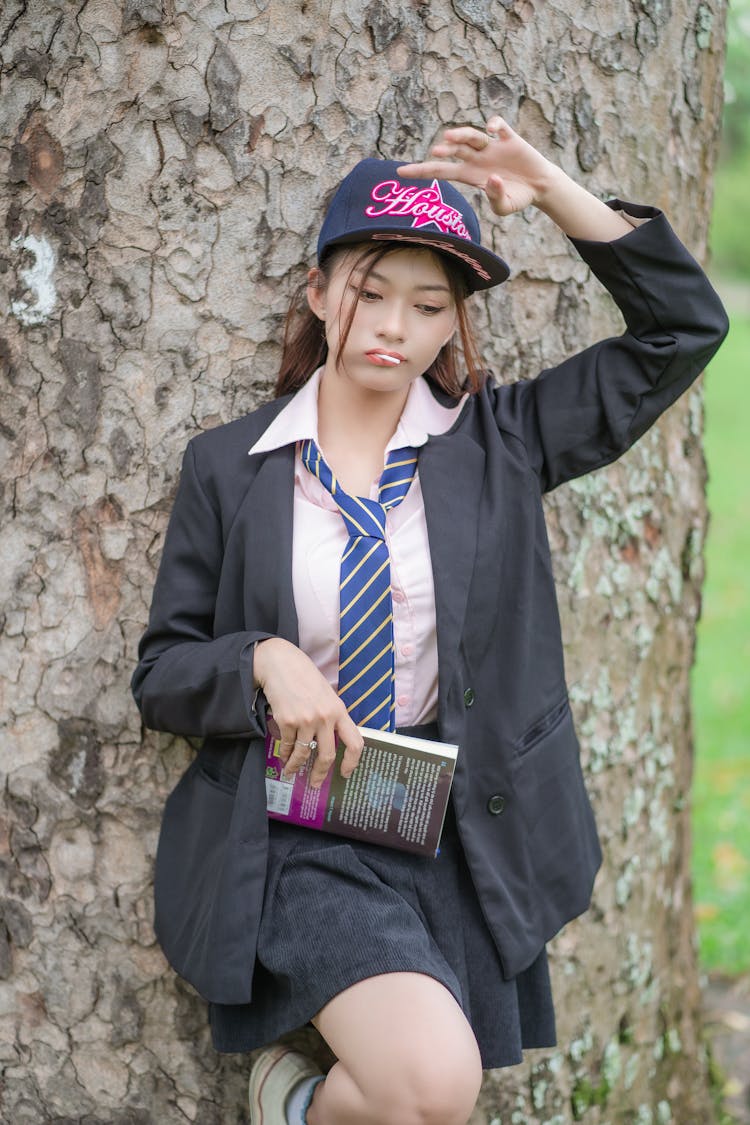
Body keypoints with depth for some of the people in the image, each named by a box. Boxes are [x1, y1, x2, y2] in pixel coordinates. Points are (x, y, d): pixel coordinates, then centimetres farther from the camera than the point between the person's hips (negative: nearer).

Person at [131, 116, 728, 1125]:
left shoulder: (496, 441, 4)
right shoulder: (229, 466, 2)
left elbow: (683, 326, 2)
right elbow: (163, 675, 5)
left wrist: (550, 191, -4)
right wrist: (264, 661, -15)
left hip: (464, 832, 3)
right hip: (304, 840, -2)